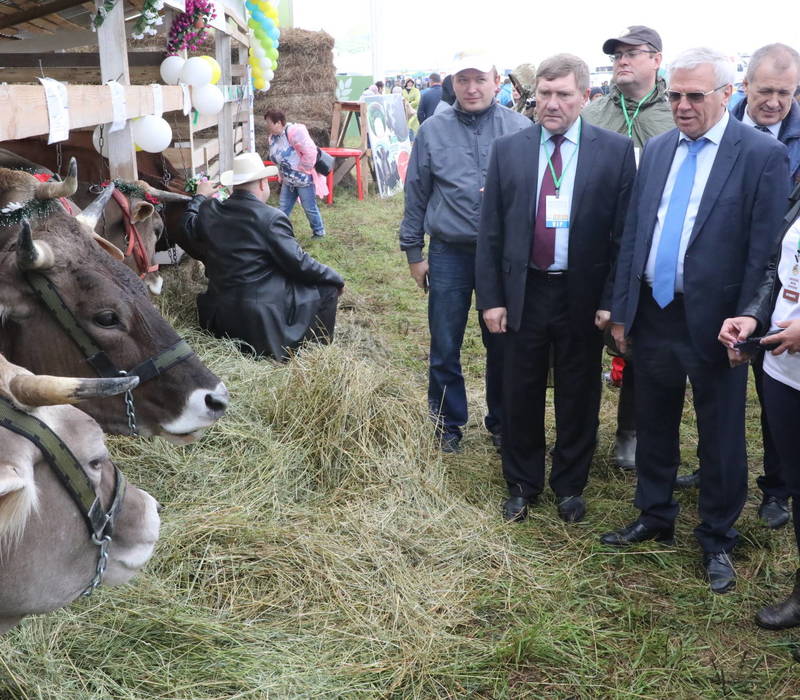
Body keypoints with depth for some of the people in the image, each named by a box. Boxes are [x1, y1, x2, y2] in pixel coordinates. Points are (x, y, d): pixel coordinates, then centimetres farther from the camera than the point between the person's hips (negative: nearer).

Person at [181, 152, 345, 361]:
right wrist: (336, 278, 1)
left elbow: (190, 227, 21)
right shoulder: (271, 217, -18)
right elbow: (297, 263, -15)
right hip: (265, 318, -7)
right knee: (327, 287, 8)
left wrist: (200, 197, 37)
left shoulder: (209, 210, -1)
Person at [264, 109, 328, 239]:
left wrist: (303, 170, -18)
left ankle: (319, 231, 22)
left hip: (304, 179, -8)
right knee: (283, 208, 8)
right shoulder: (273, 137, 5)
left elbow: (310, 152, -27)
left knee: (310, 208, 3)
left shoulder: (294, 132, -23)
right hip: (288, 180, 8)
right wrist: (282, 176, 13)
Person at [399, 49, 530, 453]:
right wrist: (413, 252, 6)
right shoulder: (432, 131, 3)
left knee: (502, 345, 11)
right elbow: (416, 195, 7)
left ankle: (501, 424, 28)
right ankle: (447, 423, 26)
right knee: (445, 347, 8)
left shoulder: (520, 129, -1)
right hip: (449, 253, 1)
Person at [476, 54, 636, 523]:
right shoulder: (508, 149, 2)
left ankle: (571, 485, 32)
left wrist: (612, 301, -8)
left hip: (584, 296, -1)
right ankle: (522, 484, 32)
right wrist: (491, 298, -1)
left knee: (579, 395, 12)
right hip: (523, 292, 2)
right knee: (520, 394, 11)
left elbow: (625, 232, -4)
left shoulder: (616, 150, -4)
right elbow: (490, 231, 3)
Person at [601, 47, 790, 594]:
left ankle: (718, 541, 29)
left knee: (721, 441, 10)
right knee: (653, 427, 18)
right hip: (652, 314, 5)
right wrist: (622, 309, 8)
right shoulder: (657, 150, 7)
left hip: (711, 321, -5)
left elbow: (764, 252, -12)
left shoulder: (763, 155, -10)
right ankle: (655, 518, 39)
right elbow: (632, 234, 10)